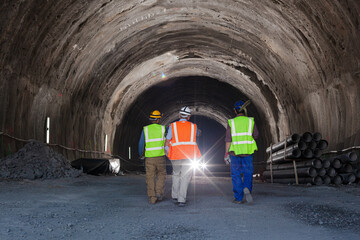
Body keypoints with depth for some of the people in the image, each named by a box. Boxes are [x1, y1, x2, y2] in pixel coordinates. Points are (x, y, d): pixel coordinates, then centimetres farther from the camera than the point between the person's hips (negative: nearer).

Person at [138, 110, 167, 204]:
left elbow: (141, 143, 1)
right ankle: (159, 193, 6)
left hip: (149, 158, 1)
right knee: (162, 175, 18)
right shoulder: (162, 128, -1)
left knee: (151, 178, 6)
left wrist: (140, 154, 16)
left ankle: (152, 198, 3)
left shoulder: (145, 129, 0)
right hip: (160, 157, -1)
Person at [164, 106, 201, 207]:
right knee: (185, 177, 2)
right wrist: (199, 131, 53)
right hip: (189, 155, 0)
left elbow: (167, 141, -3)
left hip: (176, 155, 0)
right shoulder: (193, 126, 8)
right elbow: (198, 134, 31)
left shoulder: (173, 126, 1)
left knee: (176, 174, 20)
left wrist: (166, 153, 8)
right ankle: (181, 200, -5)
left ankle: (175, 196, 20)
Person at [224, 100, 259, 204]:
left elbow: (228, 139, -5)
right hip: (248, 152, 1)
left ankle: (239, 198, 6)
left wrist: (226, 154, -1)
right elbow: (256, 136, 11)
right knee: (248, 173, 13)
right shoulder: (250, 121, 1)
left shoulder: (231, 123, -2)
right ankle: (247, 188, -13)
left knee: (236, 175, 7)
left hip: (235, 152, -1)